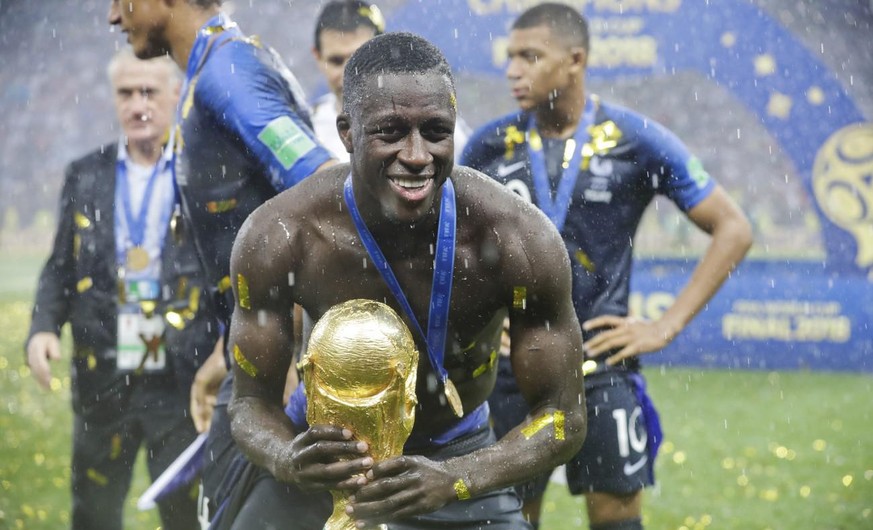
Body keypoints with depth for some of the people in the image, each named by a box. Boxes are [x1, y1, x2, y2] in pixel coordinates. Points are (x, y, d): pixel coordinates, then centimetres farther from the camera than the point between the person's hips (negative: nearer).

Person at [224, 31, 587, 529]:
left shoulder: (521, 240, -26)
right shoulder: (276, 240, -24)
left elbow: (562, 417, -18)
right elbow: (253, 400, -13)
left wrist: (454, 480, -37)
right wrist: (286, 459, -37)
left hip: (456, 455, 0)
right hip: (326, 448, 0)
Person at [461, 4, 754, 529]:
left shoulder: (638, 142, -4)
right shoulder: (491, 145, 3)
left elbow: (733, 230, -1)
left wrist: (667, 327, -6)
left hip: (600, 366, -2)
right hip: (510, 364, 2)